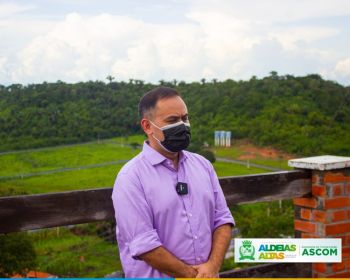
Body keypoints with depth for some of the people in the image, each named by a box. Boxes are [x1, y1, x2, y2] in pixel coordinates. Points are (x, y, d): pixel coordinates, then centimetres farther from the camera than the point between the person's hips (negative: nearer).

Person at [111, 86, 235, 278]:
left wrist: (213, 266, -10)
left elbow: (222, 218, 5)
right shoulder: (131, 177, -13)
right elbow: (143, 244, -18)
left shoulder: (202, 165, 5)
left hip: (207, 275, 5)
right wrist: (193, 275, -13)